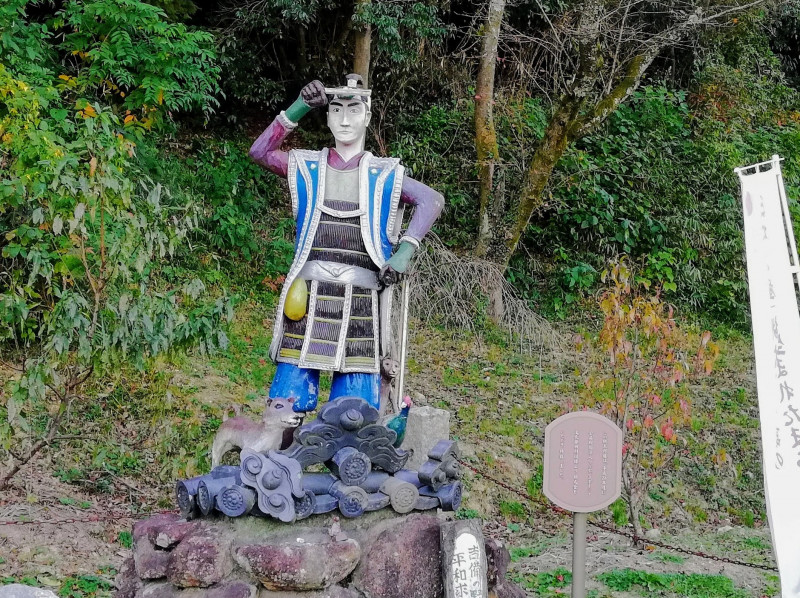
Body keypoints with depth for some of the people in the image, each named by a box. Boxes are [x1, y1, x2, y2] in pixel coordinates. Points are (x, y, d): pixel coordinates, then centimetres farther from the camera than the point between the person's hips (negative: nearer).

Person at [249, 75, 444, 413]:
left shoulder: (384, 175, 10)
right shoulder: (307, 167, 12)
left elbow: (431, 200, -3)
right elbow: (260, 152, 0)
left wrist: (406, 249, -17)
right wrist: (298, 109, -7)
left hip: (360, 304, 0)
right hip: (308, 299, 0)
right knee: (289, 402, -2)